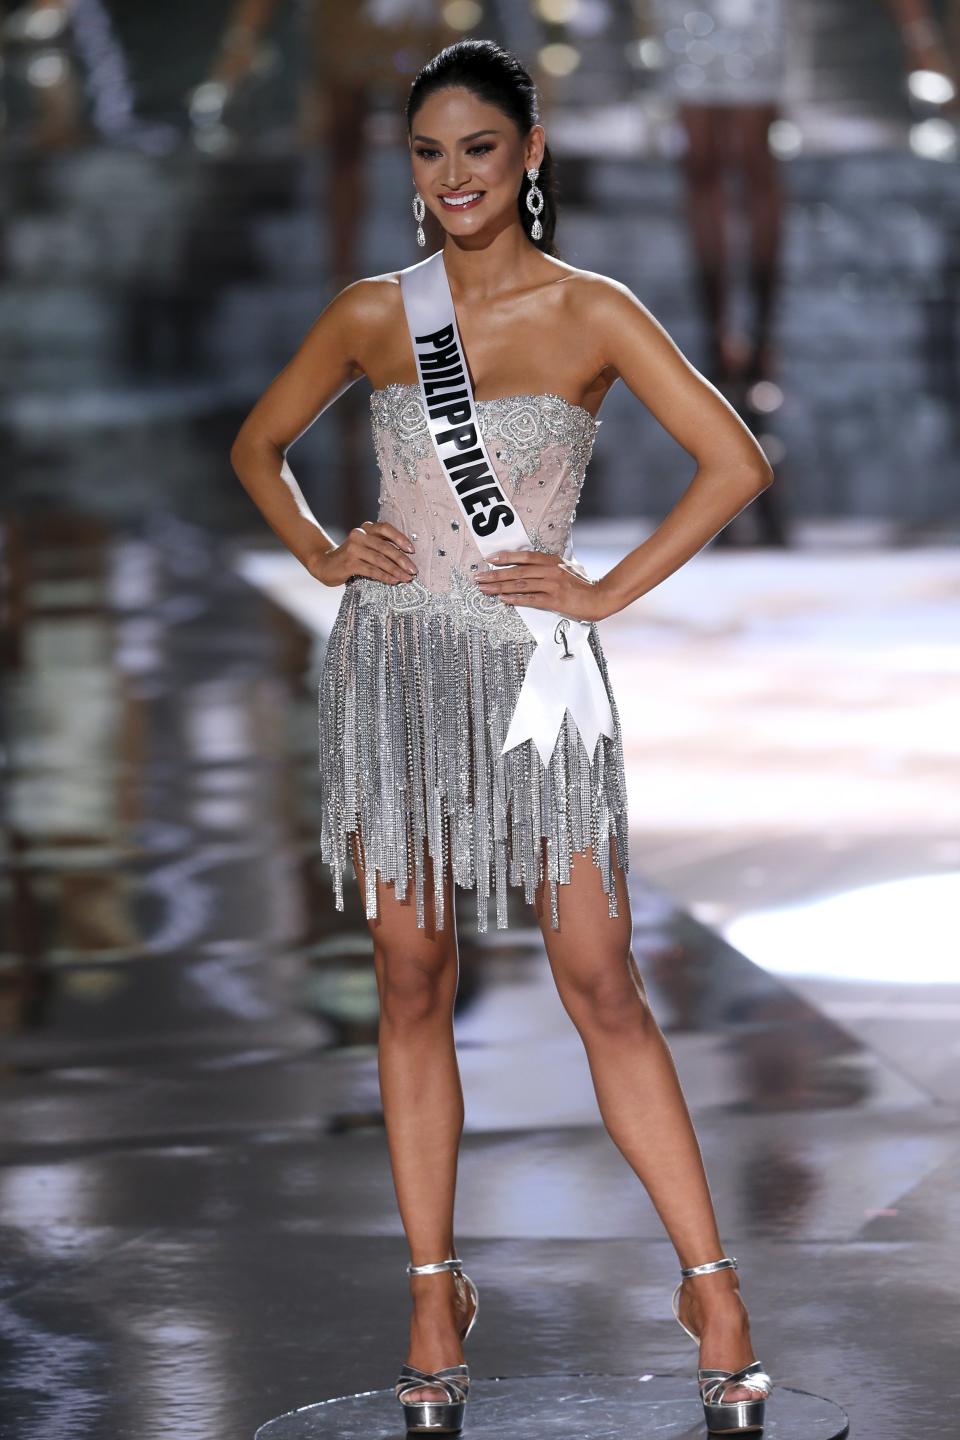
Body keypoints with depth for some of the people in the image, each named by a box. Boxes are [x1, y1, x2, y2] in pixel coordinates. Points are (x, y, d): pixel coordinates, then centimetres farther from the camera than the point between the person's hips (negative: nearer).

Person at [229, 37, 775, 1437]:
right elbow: (259, 443, 20)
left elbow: (736, 461, -6)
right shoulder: (371, 314, 5)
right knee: (412, 984, 5)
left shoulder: (590, 311, -3)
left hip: (534, 668, -3)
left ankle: (713, 1289, 0)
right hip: (392, 664, 3)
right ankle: (435, 1297, 12)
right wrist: (321, 551, 3)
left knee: (602, 983, -5)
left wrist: (610, 591, -8)